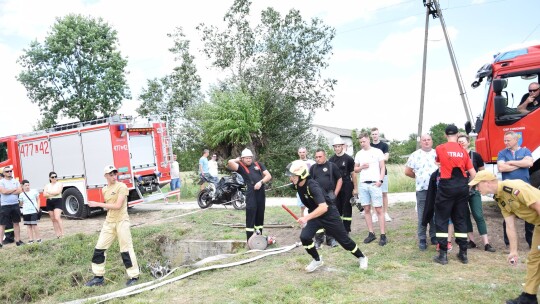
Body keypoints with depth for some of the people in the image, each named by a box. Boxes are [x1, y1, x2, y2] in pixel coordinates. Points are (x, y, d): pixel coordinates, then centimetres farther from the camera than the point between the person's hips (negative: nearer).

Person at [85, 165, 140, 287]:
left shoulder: (121, 187, -10)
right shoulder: (104, 190, 10)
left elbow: (118, 206, -18)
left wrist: (98, 204, -15)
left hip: (121, 221, -7)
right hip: (109, 222, 7)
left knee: (126, 250, -3)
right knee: (99, 248, 9)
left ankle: (134, 276, 9)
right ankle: (98, 277, 23)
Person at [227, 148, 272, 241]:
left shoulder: (259, 164, 13)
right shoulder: (241, 167, 1)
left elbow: (268, 176, 7)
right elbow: (230, 162, -17)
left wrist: (261, 182, -10)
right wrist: (238, 160, 2)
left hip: (261, 193, 5)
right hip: (251, 194, -4)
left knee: (260, 216, 14)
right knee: (250, 217, -3)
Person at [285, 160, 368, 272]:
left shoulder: (312, 186, -34)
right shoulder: (297, 185, -9)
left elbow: (323, 208, -45)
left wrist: (306, 218, -52)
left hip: (329, 214, -6)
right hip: (314, 214, 6)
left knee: (343, 239, 6)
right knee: (304, 237, -13)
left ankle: (361, 257, 32)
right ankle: (317, 260, 11)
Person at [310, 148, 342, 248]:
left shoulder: (332, 166, 1)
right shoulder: (313, 168, 11)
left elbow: (339, 180, 2)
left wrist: (335, 194, -3)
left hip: (329, 196, -2)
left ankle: (331, 239, 16)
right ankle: (318, 240, 13)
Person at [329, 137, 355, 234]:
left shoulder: (349, 159, -3)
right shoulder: (331, 160, 8)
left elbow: (353, 174, -2)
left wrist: (355, 189, -4)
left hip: (347, 187, -4)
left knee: (347, 208, 2)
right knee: (336, 208, 9)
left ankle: (346, 230, 9)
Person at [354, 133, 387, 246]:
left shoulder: (377, 151, 2)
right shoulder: (358, 154, 13)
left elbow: (382, 167, 1)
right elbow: (355, 170, 17)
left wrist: (380, 180, -12)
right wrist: (361, 167, -4)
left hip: (374, 184, -4)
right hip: (362, 184, 4)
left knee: (379, 209, -4)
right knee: (366, 209, 6)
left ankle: (383, 235, -1)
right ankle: (371, 233, 14)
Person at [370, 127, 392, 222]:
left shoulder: (384, 145, 3)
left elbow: (386, 158, -9)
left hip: (383, 172, -1)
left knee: (384, 193, 2)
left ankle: (385, 213, 9)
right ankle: (374, 214, 9)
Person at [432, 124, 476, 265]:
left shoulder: (440, 148, -3)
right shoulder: (463, 151, 6)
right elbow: (473, 173, 6)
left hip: (446, 186, -4)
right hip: (462, 187, 4)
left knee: (442, 219, 3)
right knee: (461, 219, 13)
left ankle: (443, 255, 3)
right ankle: (463, 254, 19)